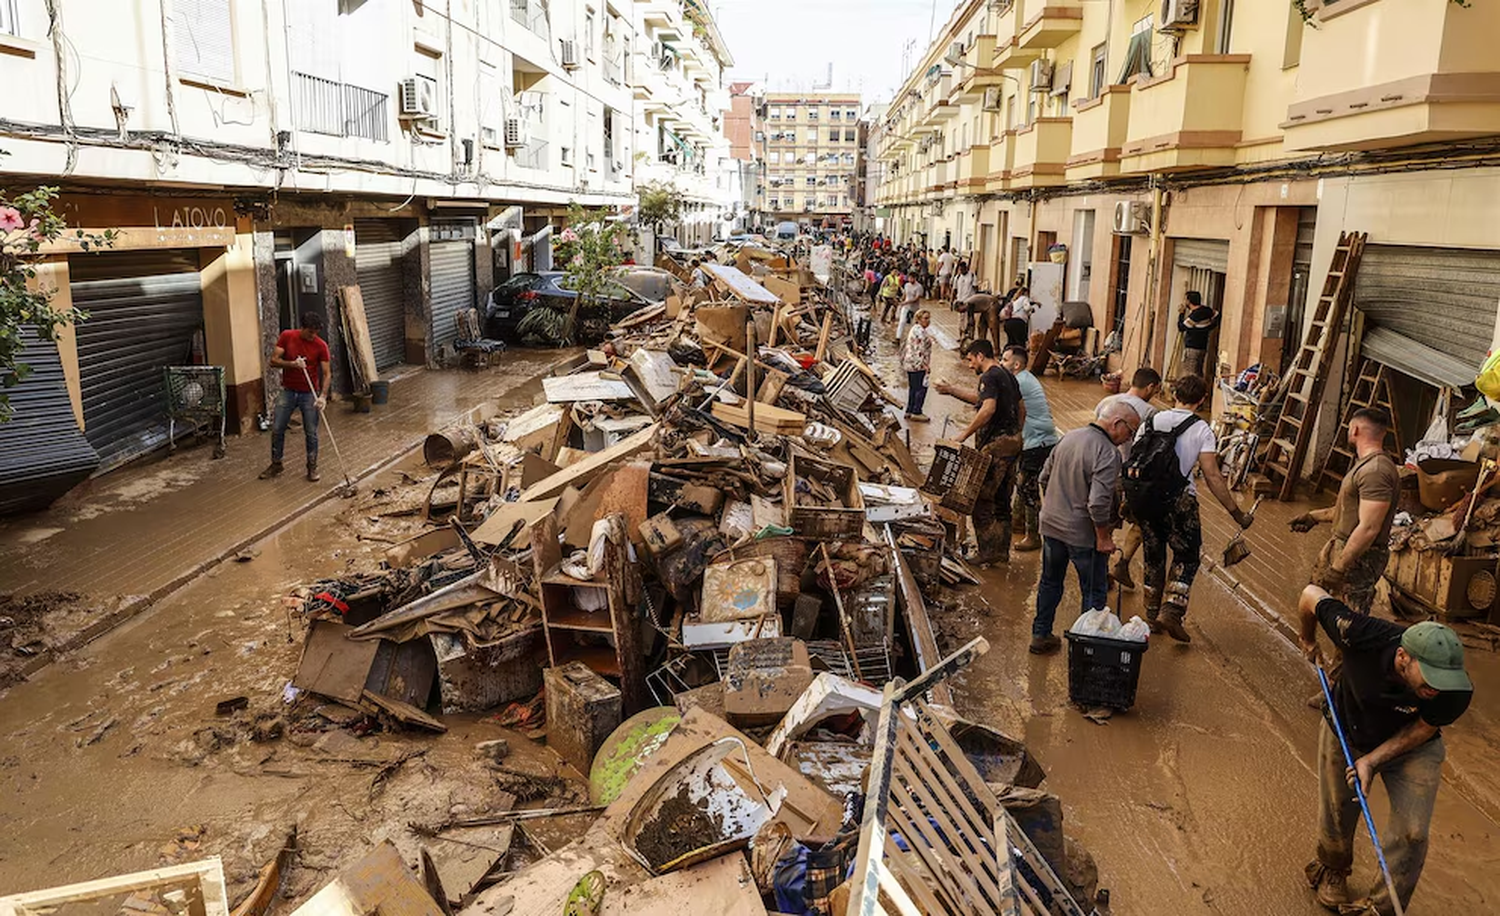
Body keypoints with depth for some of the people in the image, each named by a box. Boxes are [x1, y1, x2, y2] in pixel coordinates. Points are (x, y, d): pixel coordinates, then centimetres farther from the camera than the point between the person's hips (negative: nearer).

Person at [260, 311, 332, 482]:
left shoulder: (321, 345, -11)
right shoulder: (286, 337, -7)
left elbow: (327, 373, -10)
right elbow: (273, 361, -7)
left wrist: (323, 396, -23)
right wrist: (292, 363, -26)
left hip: (309, 394, -2)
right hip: (288, 392, 2)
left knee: (311, 433, 2)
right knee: (277, 429, 6)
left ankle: (312, 467, 17)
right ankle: (276, 465, 22)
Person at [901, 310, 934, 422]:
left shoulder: (915, 329, 14)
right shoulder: (920, 332, -19)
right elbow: (919, 351, -23)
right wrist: (926, 365, -19)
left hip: (910, 364, 11)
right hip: (917, 364, -11)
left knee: (913, 388, 16)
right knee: (921, 388, -3)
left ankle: (909, 411, 22)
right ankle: (916, 412, 1)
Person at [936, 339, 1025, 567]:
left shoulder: (989, 377, -14)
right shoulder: (1008, 376, 17)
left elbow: (988, 408, -27)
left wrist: (965, 433, -23)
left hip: (995, 445, -10)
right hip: (1012, 442, 10)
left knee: (981, 499, -3)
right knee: (1002, 500, 15)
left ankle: (987, 553, -1)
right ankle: (1001, 551, 20)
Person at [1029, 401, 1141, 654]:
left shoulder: (1069, 437, 2)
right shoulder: (1107, 453, -22)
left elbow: (1044, 477, 11)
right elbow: (1098, 502, -28)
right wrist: (1104, 537, -16)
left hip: (1051, 524, 7)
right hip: (1082, 533, -7)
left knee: (1050, 582, 21)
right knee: (1094, 591, 10)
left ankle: (1040, 636, 31)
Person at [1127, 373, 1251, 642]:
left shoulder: (1151, 421, 6)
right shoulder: (1201, 430, -6)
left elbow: (1132, 462, 8)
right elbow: (1212, 477, -10)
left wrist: (1128, 499, 20)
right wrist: (1236, 513, -5)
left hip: (1143, 499, 4)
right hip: (1178, 501, -4)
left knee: (1153, 556, 17)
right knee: (1187, 555, 12)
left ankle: (1152, 617, 25)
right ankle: (1171, 611, -3)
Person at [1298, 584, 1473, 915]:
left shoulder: (1455, 691, -35)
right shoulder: (1363, 637, -41)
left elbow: (1422, 730, -15)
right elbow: (1311, 595, -24)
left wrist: (1373, 760, -23)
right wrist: (1308, 638, -3)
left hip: (1412, 748, 0)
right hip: (1347, 734, 0)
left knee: (1411, 832, -9)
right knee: (1337, 818, 13)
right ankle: (1332, 870, 46)